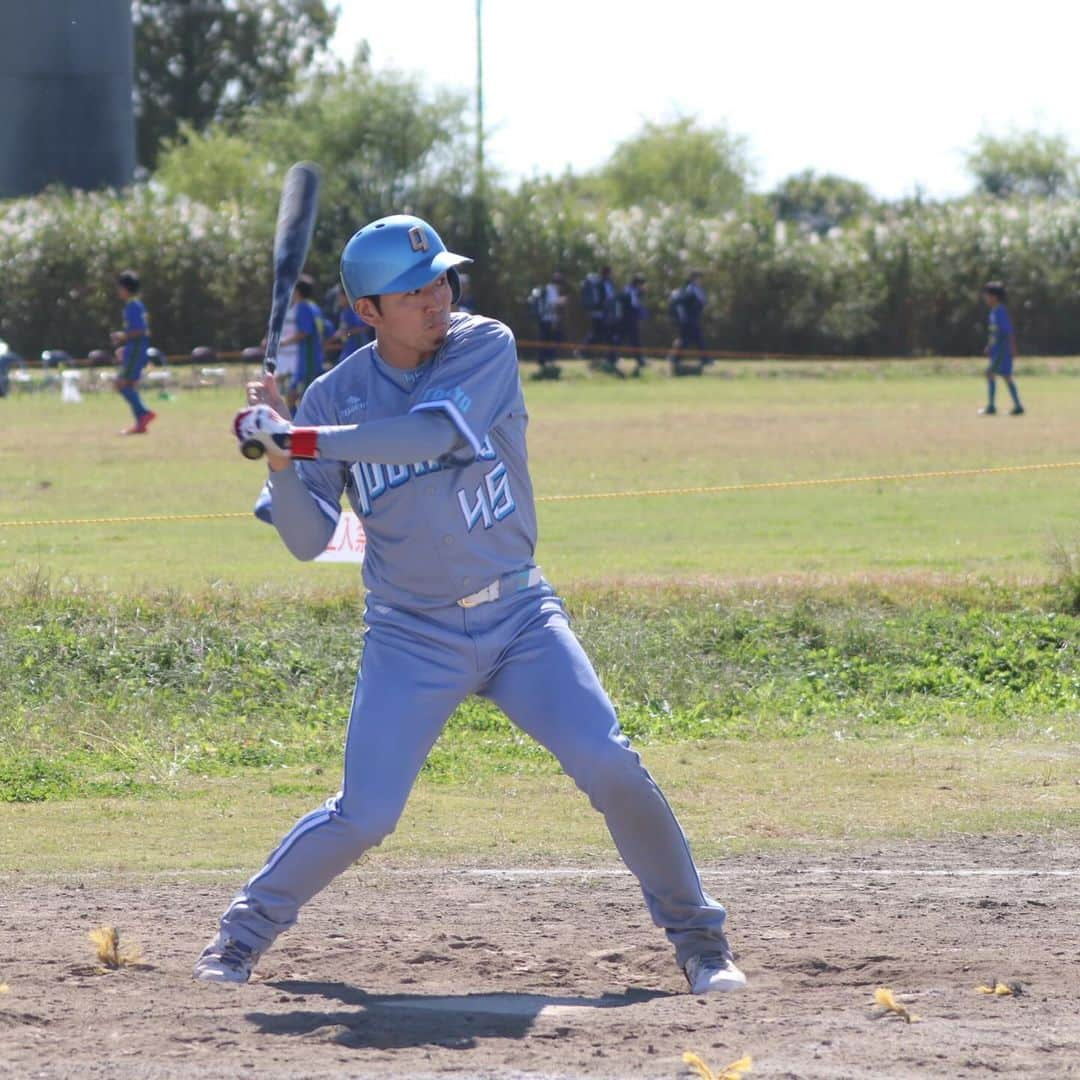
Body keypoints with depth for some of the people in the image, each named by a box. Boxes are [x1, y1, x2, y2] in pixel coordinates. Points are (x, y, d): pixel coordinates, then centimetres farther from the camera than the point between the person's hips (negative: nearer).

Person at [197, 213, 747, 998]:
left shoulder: (487, 350, -7)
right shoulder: (336, 399, -2)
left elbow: (431, 434, -25)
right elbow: (309, 540, -3)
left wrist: (297, 439, -27)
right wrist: (280, 461, -21)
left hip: (520, 617, 0)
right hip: (413, 639, 0)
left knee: (610, 766, -15)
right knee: (365, 815, -10)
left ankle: (699, 938, 1)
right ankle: (245, 933, 12)